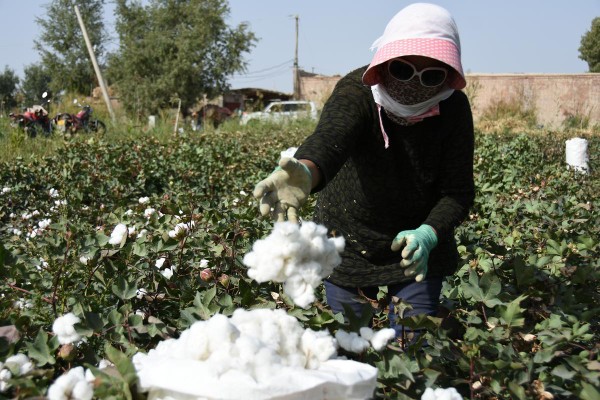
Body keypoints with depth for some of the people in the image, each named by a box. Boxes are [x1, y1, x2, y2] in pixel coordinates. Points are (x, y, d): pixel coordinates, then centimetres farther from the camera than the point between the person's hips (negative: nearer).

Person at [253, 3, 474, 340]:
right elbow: (330, 136, -47)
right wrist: (306, 172, -70)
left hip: (419, 244, 1)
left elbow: (459, 191, -16)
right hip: (348, 243, -1)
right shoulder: (357, 92, -25)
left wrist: (428, 235, -36)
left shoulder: (453, 108, -16)